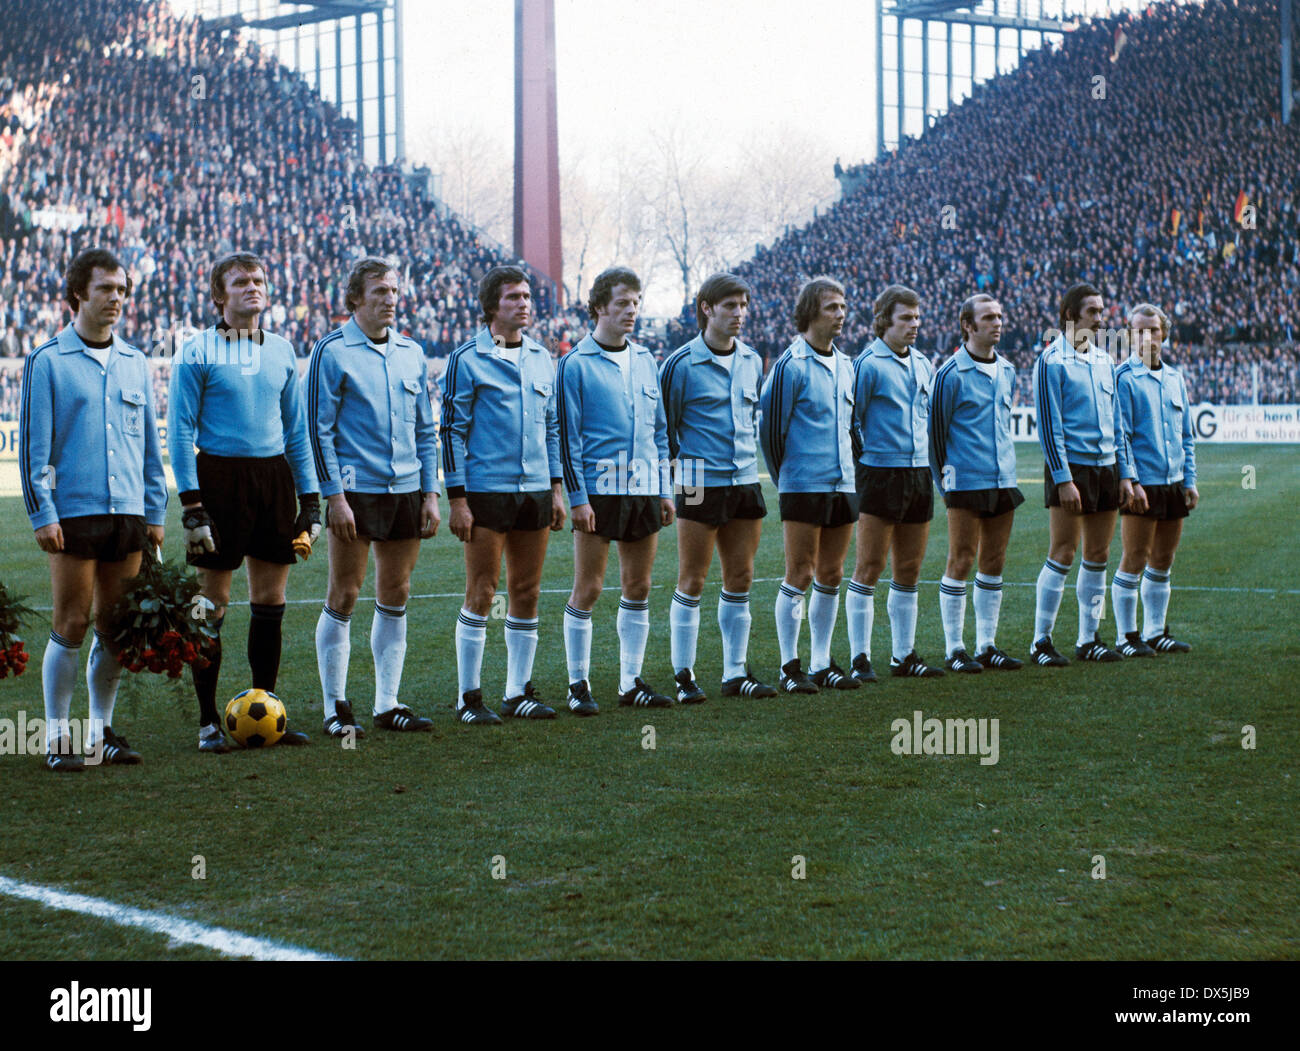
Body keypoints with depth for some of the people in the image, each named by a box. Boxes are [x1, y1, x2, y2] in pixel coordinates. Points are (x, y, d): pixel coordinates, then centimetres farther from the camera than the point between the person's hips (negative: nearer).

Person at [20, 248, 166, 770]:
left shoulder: (135, 363, 13)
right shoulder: (48, 361, -1)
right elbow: (33, 444, -3)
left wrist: (155, 511, 12)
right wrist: (42, 512, -9)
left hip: (129, 513, 4)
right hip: (74, 511, -4)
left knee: (115, 628, 7)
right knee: (71, 625, -4)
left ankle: (101, 730, 17)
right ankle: (57, 736, 4)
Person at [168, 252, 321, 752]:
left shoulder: (281, 350, 12)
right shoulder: (197, 352, -3)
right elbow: (180, 430, -5)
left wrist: (310, 499, 12)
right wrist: (191, 504, -13)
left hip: (274, 475, 5)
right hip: (221, 475, -5)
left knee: (270, 602, 7)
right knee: (212, 604, -1)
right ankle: (208, 722, 6)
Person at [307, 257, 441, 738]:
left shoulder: (411, 352, 12)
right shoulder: (332, 351, -4)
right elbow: (319, 428, -6)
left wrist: (430, 492, 10)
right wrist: (334, 495, -12)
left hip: (406, 491, 5)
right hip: (355, 493, -5)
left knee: (395, 598, 8)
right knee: (343, 598, -2)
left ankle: (388, 703, 16)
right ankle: (335, 707, 6)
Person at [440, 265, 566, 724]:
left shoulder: (542, 359, 12)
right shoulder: (467, 359, -5)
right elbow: (452, 429, -5)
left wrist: (556, 487, 14)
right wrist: (457, 498, -9)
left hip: (535, 492, 5)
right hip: (486, 491, -5)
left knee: (526, 594, 8)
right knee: (480, 594, -3)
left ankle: (519, 692, 17)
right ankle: (470, 698, 4)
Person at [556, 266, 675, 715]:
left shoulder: (644, 360, 13)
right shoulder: (576, 363, -4)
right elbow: (568, 435, -6)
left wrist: (665, 488, 13)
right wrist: (577, 497, -11)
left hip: (644, 491, 6)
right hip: (598, 490, -6)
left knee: (638, 588, 9)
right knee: (587, 590, -3)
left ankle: (631, 682, 18)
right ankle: (578, 685, 7)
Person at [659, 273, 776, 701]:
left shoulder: (752, 361, 10)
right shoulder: (682, 363, -9)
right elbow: (663, 422, -2)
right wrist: (681, 460, -2)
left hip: (746, 482, 6)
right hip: (701, 484, -6)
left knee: (740, 579, 8)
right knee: (692, 581, -1)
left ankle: (736, 673, 16)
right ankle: (684, 675, 7)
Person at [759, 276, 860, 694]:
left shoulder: (844, 365, 13)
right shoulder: (791, 365, -10)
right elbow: (771, 426, -8)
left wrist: (847, 469, 17)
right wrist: (785, 477, 0)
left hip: (842, 485, 7)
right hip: (803, 486, -7)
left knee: (830, 575, 9)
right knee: (799, 576, -4)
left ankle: (822, 664, 17)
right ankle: (789, 667, 4)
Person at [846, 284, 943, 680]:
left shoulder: (923, 365, 14)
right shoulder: (868, 364, -8)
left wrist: (935, 462, 19)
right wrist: (855, 464, -6)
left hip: (919, 474, 7)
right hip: (880, 473, -6)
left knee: (909, 569, 9)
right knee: (869, 567, -5)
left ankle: (904, 655, 16)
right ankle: (860, 658, 1)